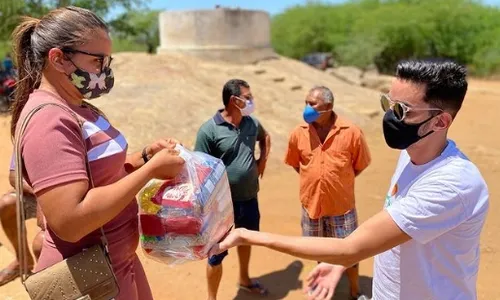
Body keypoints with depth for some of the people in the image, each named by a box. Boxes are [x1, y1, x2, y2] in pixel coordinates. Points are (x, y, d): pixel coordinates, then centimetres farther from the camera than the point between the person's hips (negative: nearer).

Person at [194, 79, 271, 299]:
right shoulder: (209, 130, -19)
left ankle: (244, 279, 51)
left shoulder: (252, 123, -1)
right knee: (218, 252, 6)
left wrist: (263, 160, 7)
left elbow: (265, 137, 23)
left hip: (249, 197, 7)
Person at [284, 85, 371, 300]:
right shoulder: (299, 133, -8)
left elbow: (360, 165, -2)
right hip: (312, 203, 3)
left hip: (342, 204, -2)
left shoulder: (351, 132, -16)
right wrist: (313, 180, 2)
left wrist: (339, 182, -2)